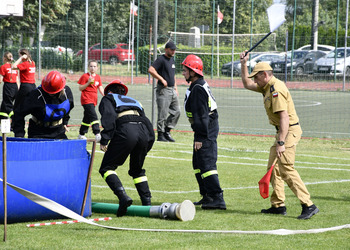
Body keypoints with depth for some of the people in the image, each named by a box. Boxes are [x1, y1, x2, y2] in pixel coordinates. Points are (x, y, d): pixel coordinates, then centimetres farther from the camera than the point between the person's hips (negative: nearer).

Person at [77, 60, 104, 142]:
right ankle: (97, 134, -29)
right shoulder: (85, 76, -5)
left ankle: (81, 135, 26)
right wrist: (88, 83, -18)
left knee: (87, 118, 15)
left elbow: (100, 88, 14)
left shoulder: (98, 77, 13)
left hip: (93, 100, 7)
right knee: (93, 116, -20)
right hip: (86, 100, -7)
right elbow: (80, 88, -6)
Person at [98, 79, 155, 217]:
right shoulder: (134, 101, 38)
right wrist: (148, 142, 24)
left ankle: (123, 197, -20)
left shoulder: (108, 99, 22)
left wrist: (104, 140, -5)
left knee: (107, 168, 2)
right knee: (137, 170, 25)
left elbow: (109, 117, 1)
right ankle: (147, 202, 15)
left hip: (126, 131, -5)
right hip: (144, 131, 5)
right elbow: (146, 122, 26)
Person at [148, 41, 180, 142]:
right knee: (163, 113, -7)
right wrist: (162, 79, -23)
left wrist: (176, 88, 21)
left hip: (172, 90, 9)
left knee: (176, 111, 8)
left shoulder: (172, 59, 17)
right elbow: (150, 70, -22)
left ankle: (167, 132, 17)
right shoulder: (161, 59, -10)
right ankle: (160, 135, -1)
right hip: (163, 90, -9)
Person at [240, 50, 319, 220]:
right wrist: (243, 64, 19)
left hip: (289, 131, -11)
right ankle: (278, 205, 16)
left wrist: (281, 142, -30)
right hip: (282, 131, 11)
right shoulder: (267, 87, 13)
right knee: (273, 168, 12)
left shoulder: (276, 89, -19)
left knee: (286, 170, -17)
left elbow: (284, 117, -26)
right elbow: (247, 84, 30)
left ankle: (308, 205, -20)